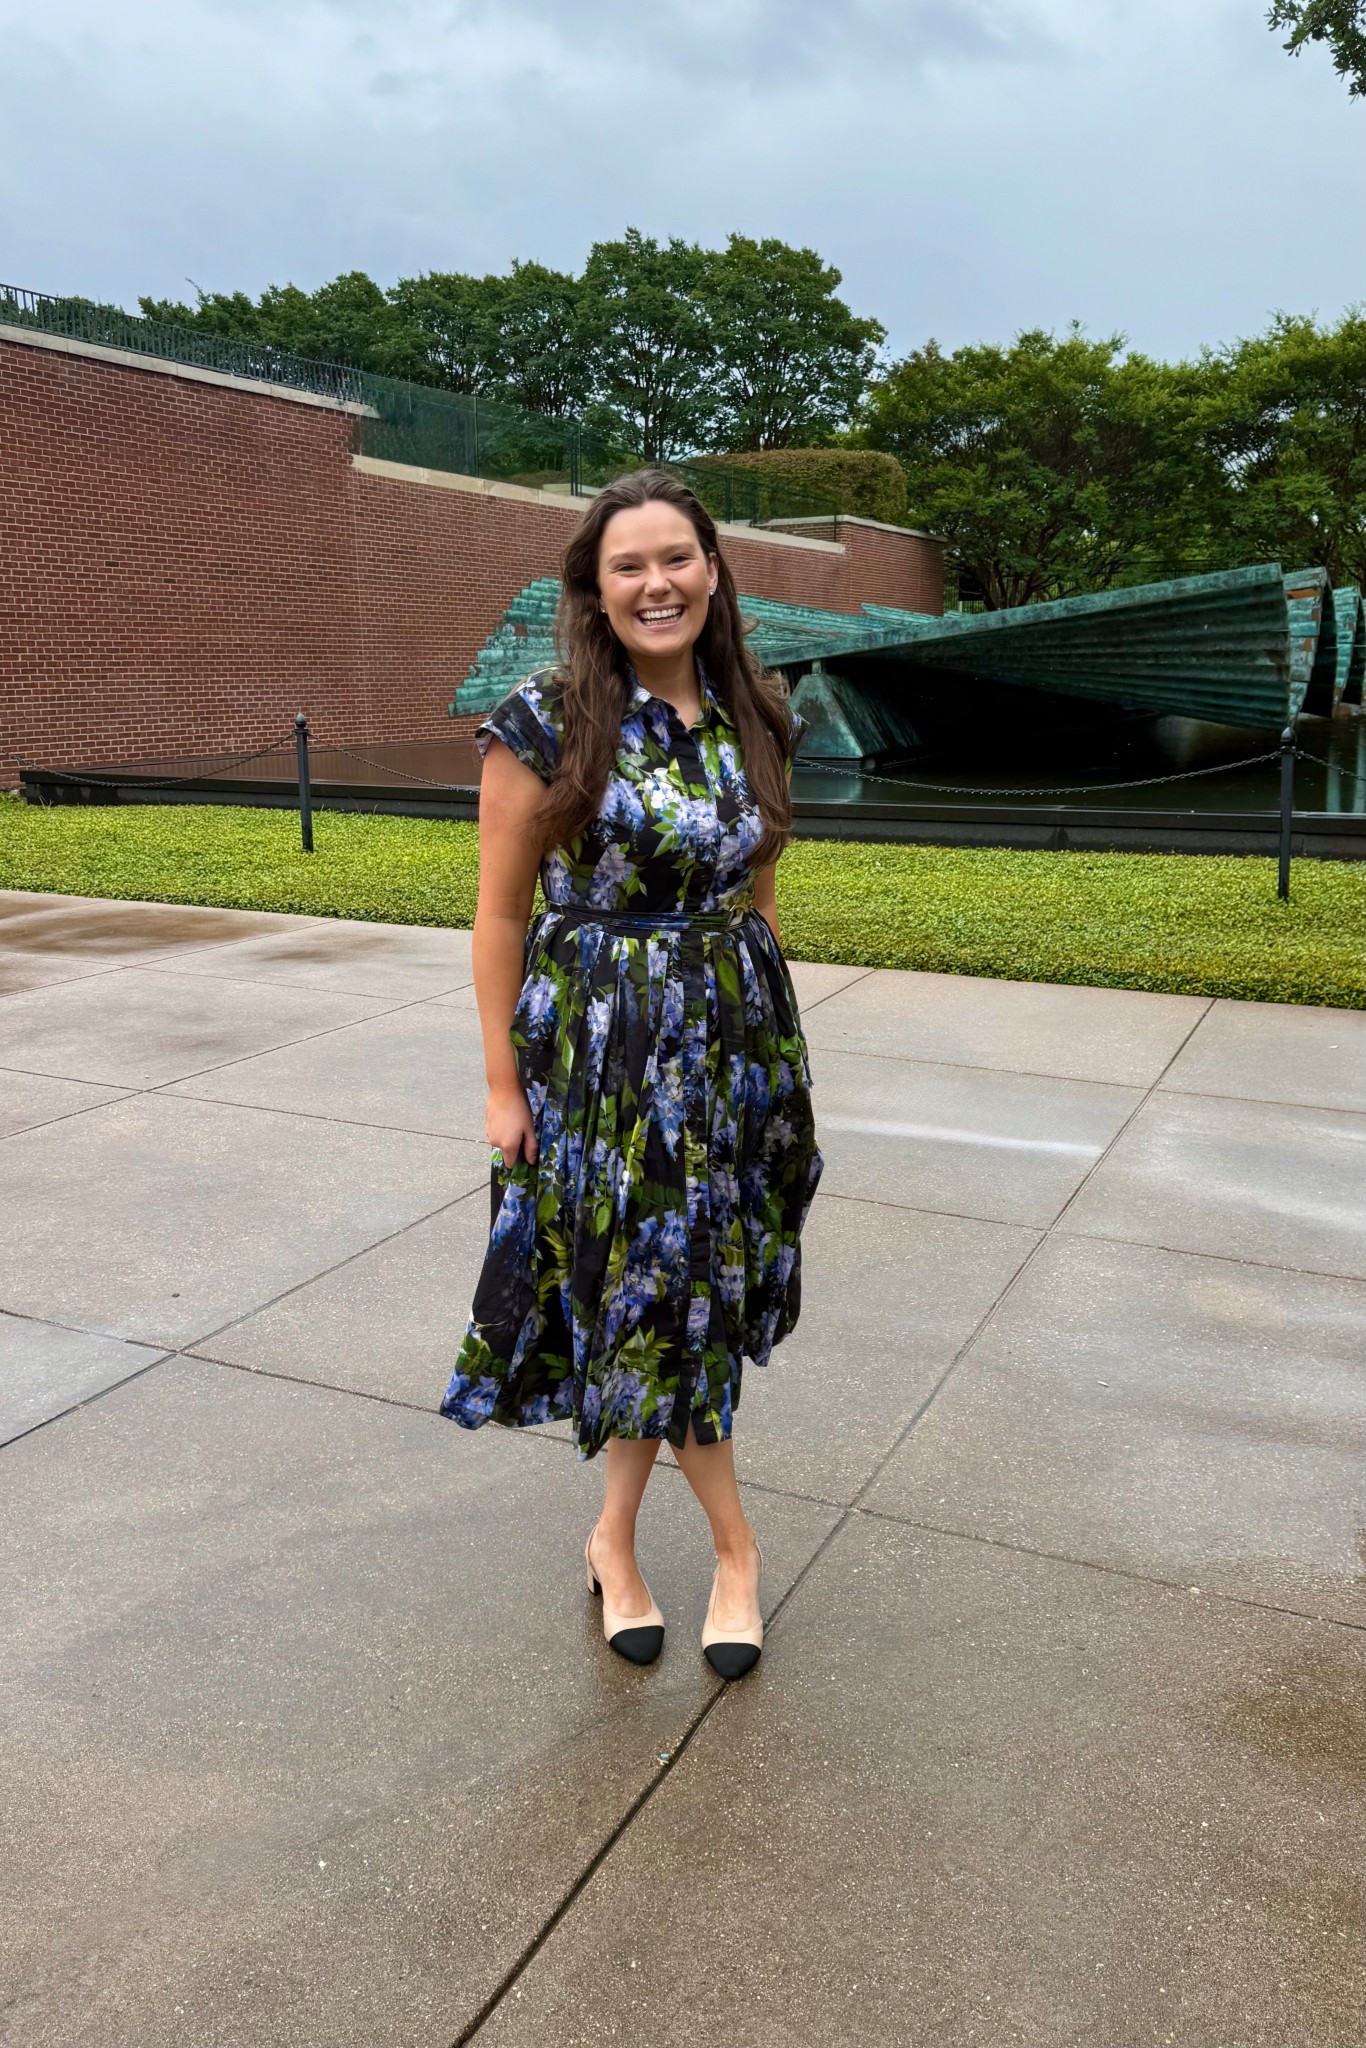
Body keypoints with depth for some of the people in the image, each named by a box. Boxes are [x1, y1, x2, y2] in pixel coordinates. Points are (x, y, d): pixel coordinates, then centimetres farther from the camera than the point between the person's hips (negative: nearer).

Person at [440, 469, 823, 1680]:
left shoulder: (756, 718, 5)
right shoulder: (547, 722, -10)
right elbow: (502, 913, -7)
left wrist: (783, 1055, 14)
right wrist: (504, 1082, -8)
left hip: (734, 1040, 5)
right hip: (601, 1049, -4)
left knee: (677, 1293, 11)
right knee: (657, 1292, 5)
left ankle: (616, 1541, 32)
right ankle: (736, 1547, 27)